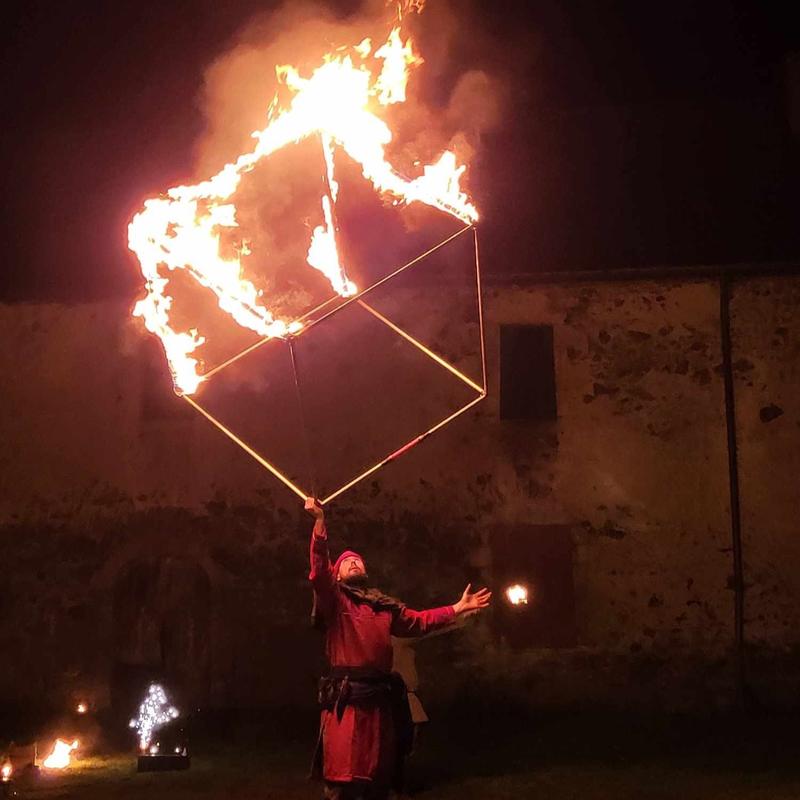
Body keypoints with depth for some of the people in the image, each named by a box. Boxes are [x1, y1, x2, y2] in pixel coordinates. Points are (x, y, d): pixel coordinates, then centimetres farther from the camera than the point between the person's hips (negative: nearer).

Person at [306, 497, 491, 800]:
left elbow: (420, 621, 27)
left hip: (380, 700, 6)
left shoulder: (385, 606, 24)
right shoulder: (335, 600, 6)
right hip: (345, 700, -6)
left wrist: (458, 607, 23)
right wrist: (320, 522, -19)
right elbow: (319, 569, -9)